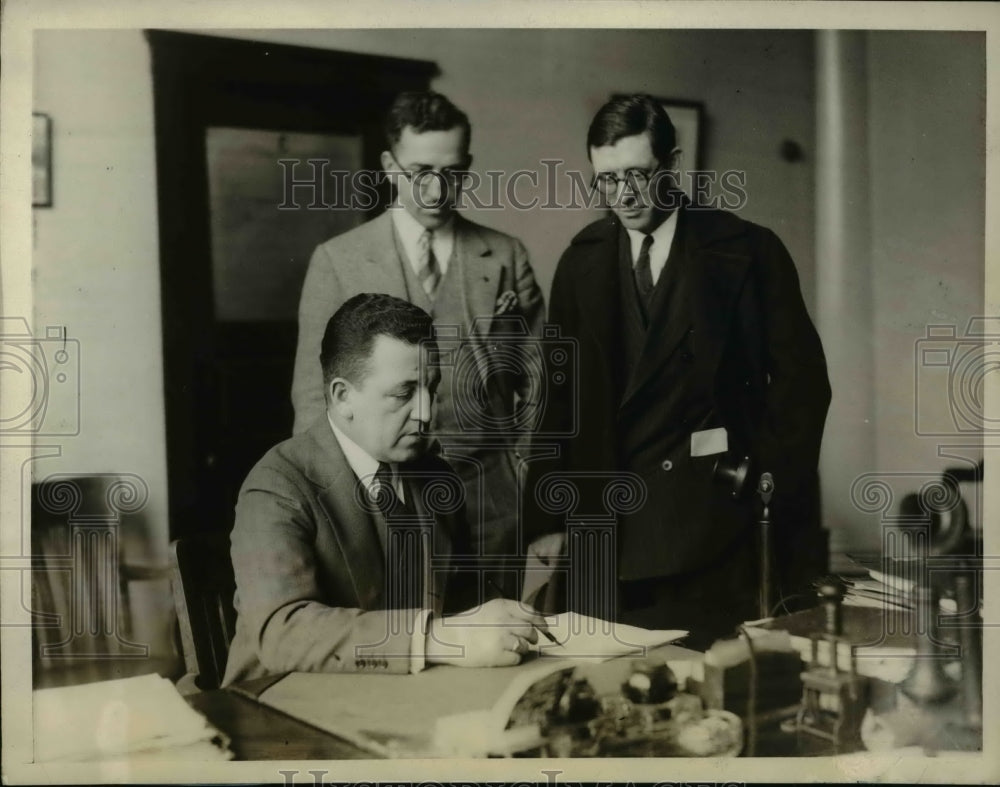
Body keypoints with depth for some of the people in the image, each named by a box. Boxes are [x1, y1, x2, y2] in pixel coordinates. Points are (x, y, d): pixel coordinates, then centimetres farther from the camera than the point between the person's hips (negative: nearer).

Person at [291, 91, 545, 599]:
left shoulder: (506, 257, 6)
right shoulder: (337, 261, 2)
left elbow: (537, 379, 9)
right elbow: (314, 394, 2)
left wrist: (526, 484, 2)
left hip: (491, 501, 1)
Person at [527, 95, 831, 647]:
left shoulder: (749, 251, -1)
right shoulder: (582, 262, 9)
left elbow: (800, 380, -1)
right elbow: (561, 394, 8)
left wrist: (768, 489, -6)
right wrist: (551, 519, 4)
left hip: (717, 514, -2)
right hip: (613, 531, 3)